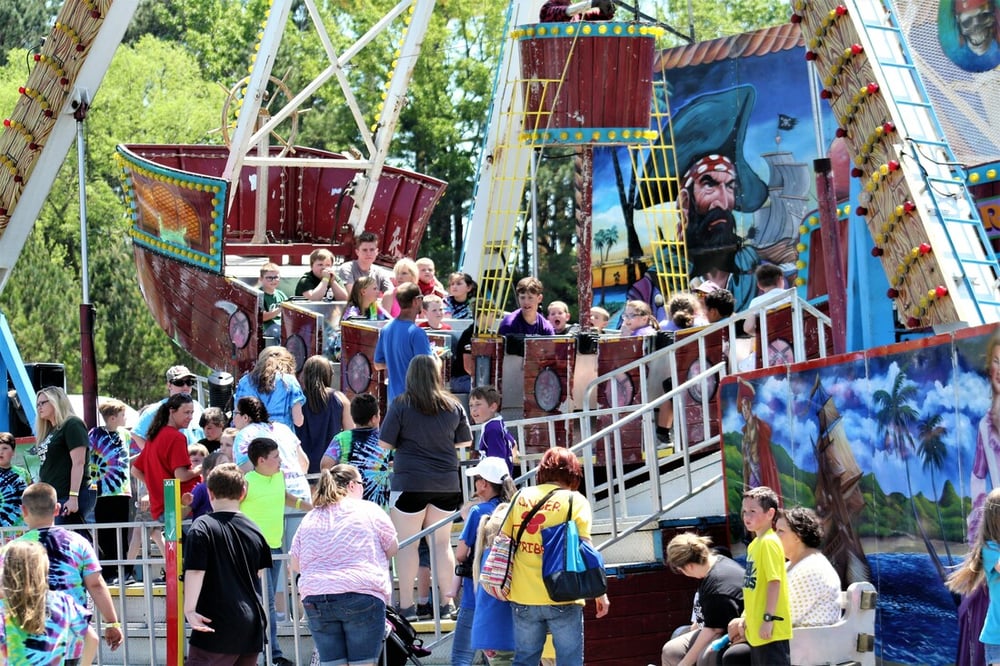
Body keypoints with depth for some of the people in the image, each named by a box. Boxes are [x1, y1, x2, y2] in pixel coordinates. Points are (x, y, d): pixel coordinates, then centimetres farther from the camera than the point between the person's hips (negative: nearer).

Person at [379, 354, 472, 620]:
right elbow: (465, 442, 12)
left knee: (407, 544, 2)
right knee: (442, 542, 12)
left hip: (410, 482, -4)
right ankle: (447, 601, 14)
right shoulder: (453, 406, 2)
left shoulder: (400, 405, -8)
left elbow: (384, 444, -7)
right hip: (446, 483, 4)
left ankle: (406, 605, 1)